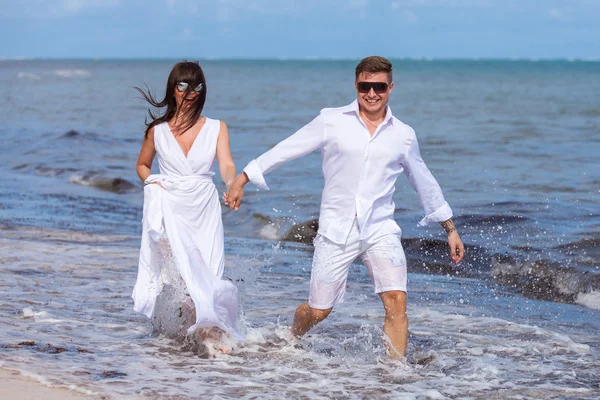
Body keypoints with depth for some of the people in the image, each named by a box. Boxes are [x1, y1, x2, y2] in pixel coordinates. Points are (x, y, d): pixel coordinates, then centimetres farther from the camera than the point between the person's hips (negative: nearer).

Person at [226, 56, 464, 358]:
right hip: (336, 230, -1)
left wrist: (451, 230, 23)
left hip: (380, 230, 1)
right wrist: (241, 180, 3)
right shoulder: (332, 122, -1)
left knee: (396, 301, -18)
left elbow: (424, 183, 19)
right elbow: (285, 150, 5)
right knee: (318, 311, 8)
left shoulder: (403, 135, 6)